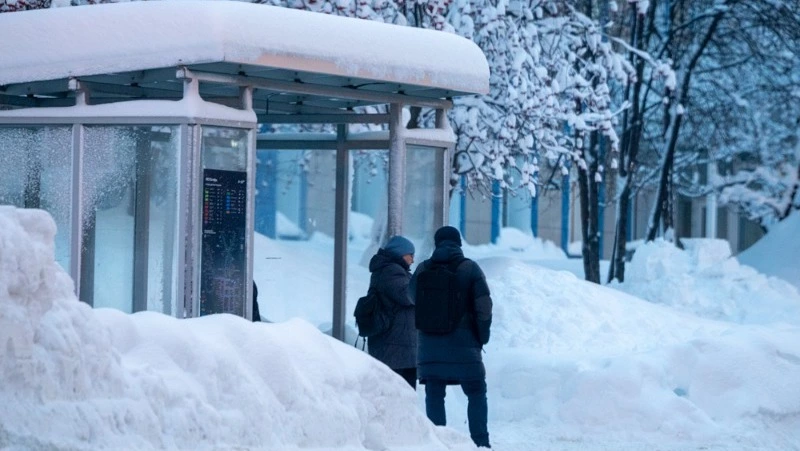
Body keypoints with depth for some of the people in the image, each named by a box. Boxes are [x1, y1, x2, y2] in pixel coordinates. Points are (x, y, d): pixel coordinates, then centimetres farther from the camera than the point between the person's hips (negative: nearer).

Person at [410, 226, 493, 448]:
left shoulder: (423, 270, 3)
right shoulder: (470, 269, -3)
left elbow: (412, 298, 12)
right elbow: (484, 306, -7)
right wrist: (482, 336, 3)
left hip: (429, 346, 2)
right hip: (463, 345, -2)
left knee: (434, 395, 6)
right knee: (476, 393, 7)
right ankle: (480, 442, 0)